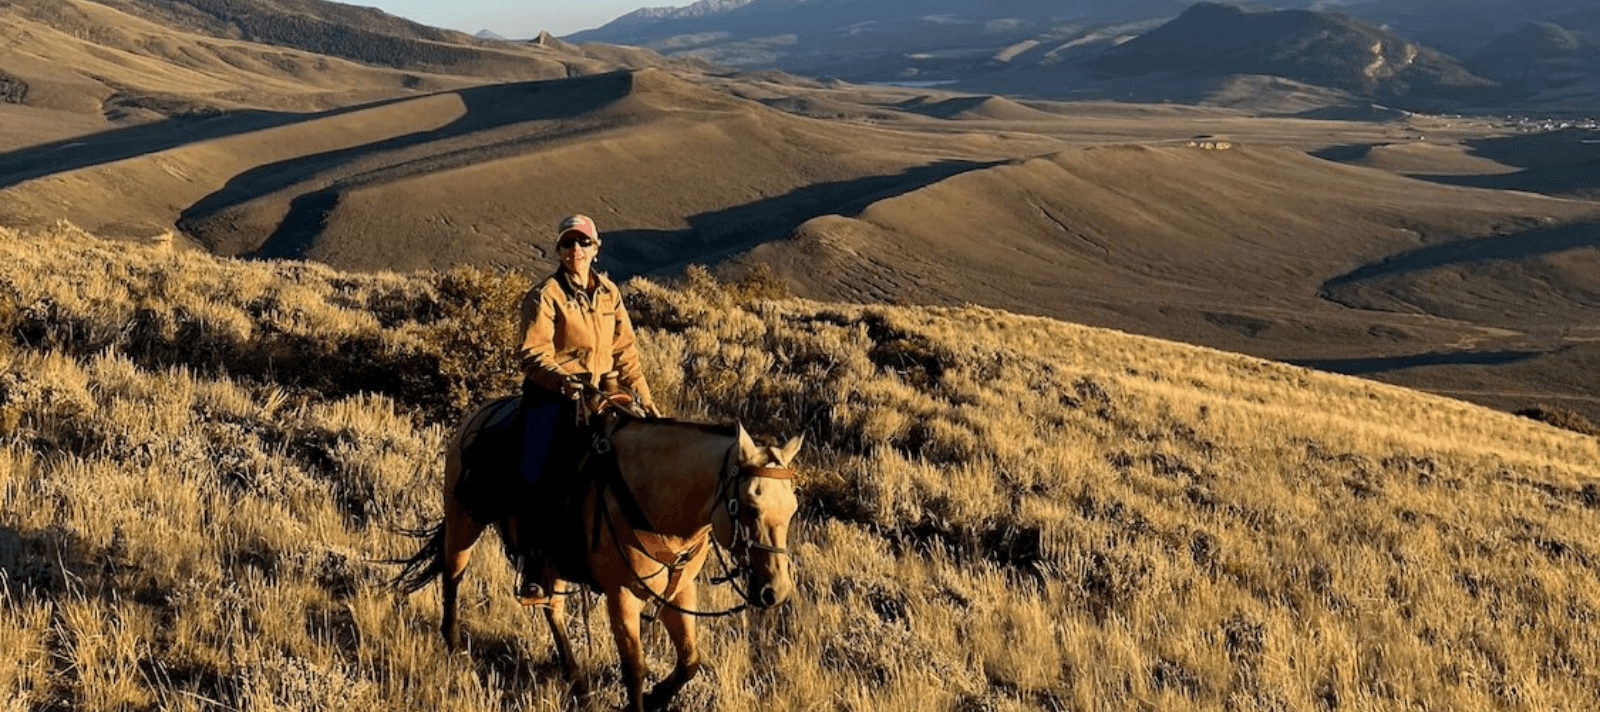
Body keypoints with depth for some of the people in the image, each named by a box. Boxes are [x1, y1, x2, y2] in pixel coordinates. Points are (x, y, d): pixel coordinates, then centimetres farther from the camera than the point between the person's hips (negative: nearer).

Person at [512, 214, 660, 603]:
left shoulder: (609, 293, 11)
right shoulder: (544, 295, -5)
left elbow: (625, 350, 15)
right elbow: (535, 354, -12)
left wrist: (642, 397, 7)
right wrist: (562, 380, -30)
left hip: (602, 388, 5)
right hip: (553, 392, -5)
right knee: (540, 469, -21)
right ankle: (532, 567, -15)